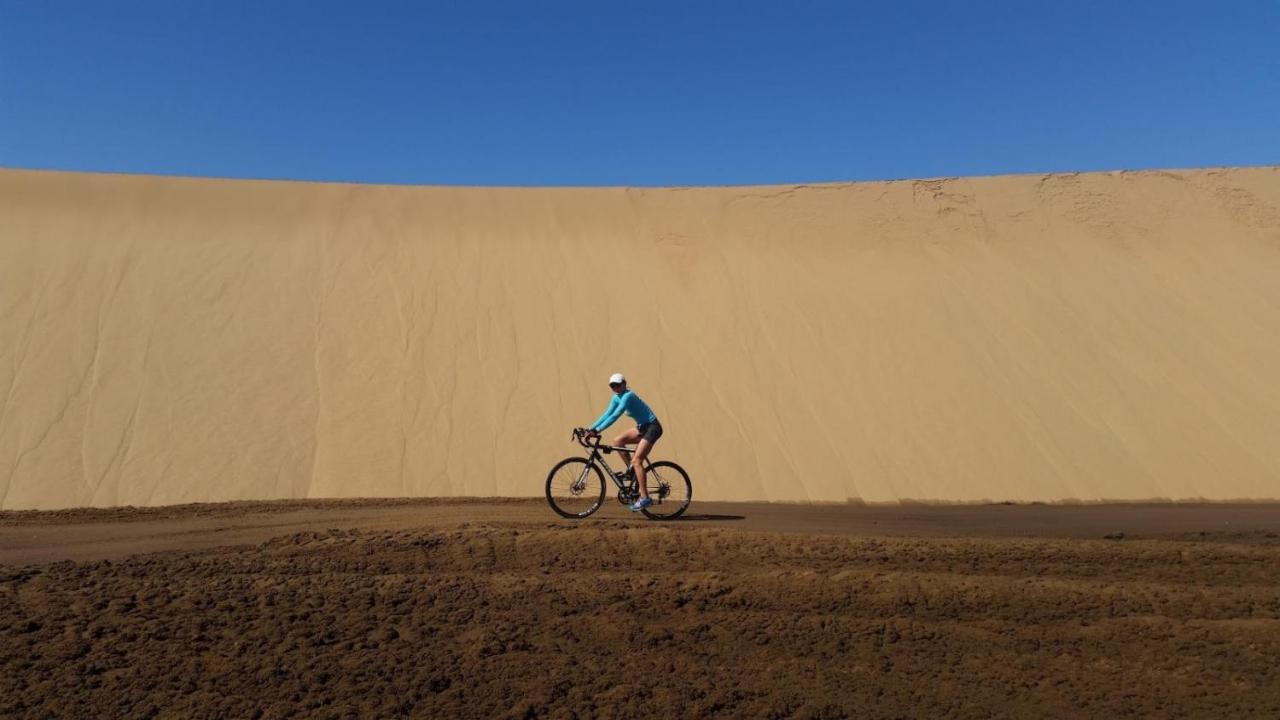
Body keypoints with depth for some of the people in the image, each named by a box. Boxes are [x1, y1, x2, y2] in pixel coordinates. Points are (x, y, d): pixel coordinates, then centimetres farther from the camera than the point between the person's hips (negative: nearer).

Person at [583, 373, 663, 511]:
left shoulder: (628, 396, -20)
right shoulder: (617, 397, 7)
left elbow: (615, 416, -29)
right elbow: (607, 414, 6)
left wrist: (598, 430, -32)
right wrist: (591, 428, -4)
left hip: (652, 427, -9)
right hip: (642, 427, 9)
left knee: (636, 460, -16)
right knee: (617, 441, -1)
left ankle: (645, 498, -16)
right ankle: (634, 472, 8)